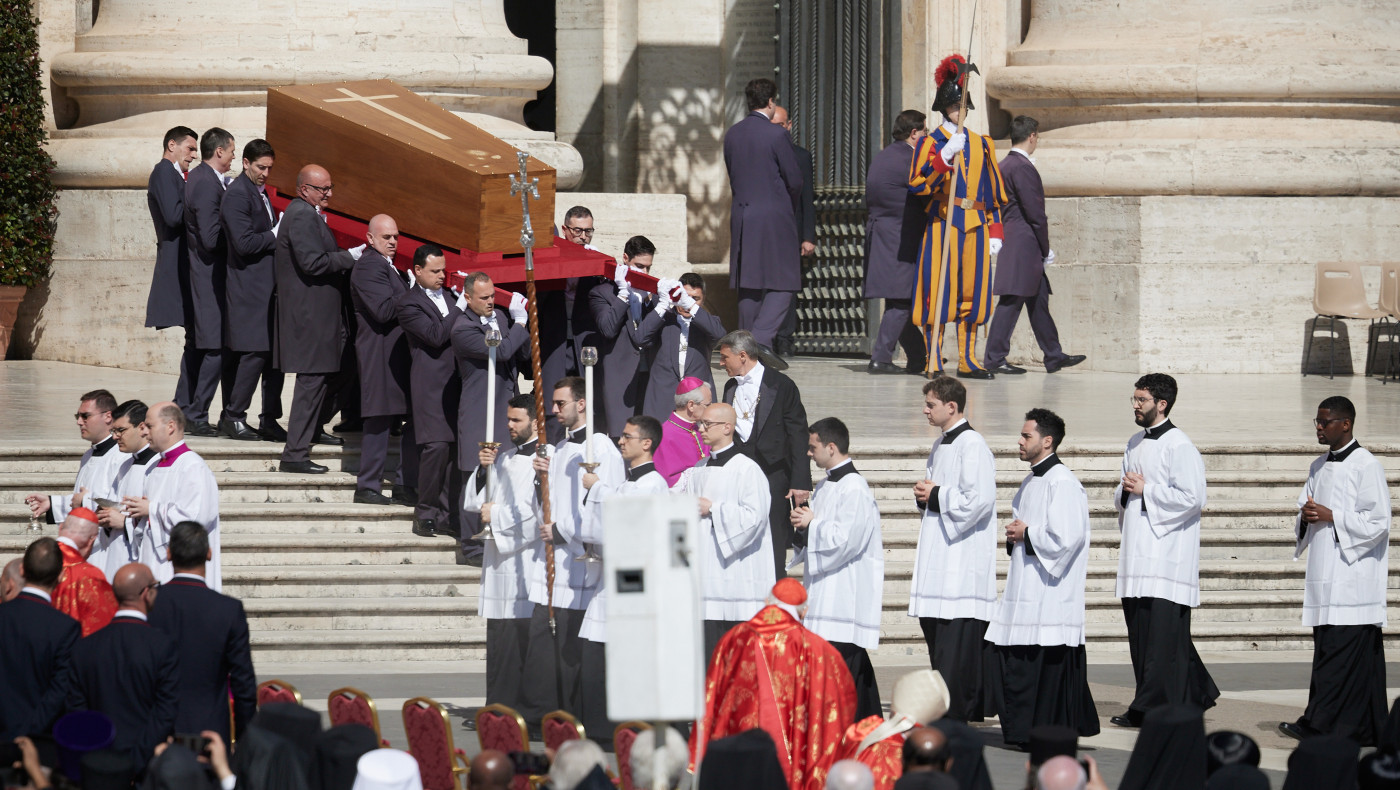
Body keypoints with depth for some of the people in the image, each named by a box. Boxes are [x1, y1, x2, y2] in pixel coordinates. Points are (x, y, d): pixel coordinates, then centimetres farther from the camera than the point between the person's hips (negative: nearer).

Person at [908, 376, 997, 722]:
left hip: (963, 559, -10)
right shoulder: (941, 446, 18)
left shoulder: (972, 446, -12)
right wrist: (924, 494, 6)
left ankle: (954, 711, -11)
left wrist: (935, 496, -11)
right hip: (938, 557, 10)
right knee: (934, 630, 9)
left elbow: (978, 500, -21)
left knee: (957, 639, -11)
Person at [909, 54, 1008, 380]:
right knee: (939, 292, -8)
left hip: (976, 227, 5)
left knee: (972, 292, 4)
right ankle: (934, 362, -7)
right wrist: (945, 156, -22)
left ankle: (968, 360, 9)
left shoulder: (981, 144, 17)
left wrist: (995, 231, 10)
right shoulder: (931, 142, 3)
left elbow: (993, 190, 18)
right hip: (942, 224, -5)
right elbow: (917, 184, -12)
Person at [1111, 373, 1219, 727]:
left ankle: (1153, 708, -9)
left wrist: (1145, 490, -13)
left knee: (1163, 634, -9)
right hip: (1137, 549, 9)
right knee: (1140, 631, 8)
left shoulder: (1178, 446, -9)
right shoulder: (1135, 445, 17)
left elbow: (1192, 497, -16)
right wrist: (1125, 491, 3)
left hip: (1167, 552, -9)